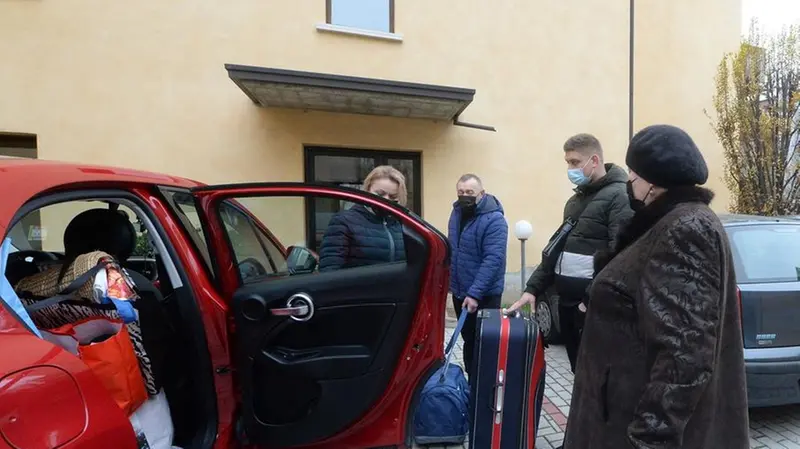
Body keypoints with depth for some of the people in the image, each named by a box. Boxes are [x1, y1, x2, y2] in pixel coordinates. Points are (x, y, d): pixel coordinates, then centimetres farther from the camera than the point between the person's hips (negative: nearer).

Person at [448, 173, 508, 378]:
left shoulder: (494, 219, -19)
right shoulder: (457, 212, 4)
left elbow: (493, 260, -26)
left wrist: (474, 293, -31)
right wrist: (448, 280, 11)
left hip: (484, 294, -7)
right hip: (459, 291, 7)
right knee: (468, 339, 20)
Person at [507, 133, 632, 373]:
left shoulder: (619, 196, -10)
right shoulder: (575, 199, 15)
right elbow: (559, 247, 17)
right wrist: (533, 288, 10)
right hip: (567, 299, 8)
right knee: (578, 369, 17)